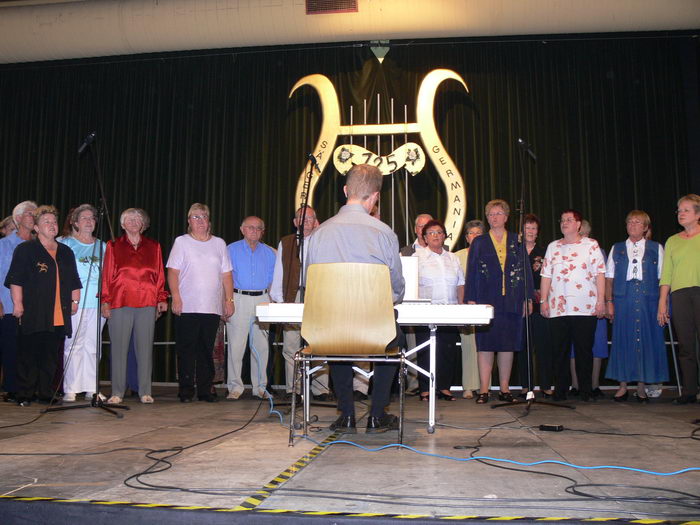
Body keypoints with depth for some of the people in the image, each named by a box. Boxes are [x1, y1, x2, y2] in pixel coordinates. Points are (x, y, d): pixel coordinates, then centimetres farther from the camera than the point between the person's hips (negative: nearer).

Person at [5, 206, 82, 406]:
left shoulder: (66, 252, 18)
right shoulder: (25, 249, 2)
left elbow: (74, 282, 22)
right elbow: (15, 280, -4)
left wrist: (75, 301, 13)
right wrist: (18, 304, -10)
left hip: (58, 316, 4)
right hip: (33, 313, -4)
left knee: (50, 357, 6)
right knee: (28, 356, 0)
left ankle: (46, 393, 15)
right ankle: (24, 395, 8)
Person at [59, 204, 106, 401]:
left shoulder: (102, 246, 16)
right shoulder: (65, 244, 6)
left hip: (98, 303, 3)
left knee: (92, 346, 5)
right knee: (73, 345, -4)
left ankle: (91, 388, 10)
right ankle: (70, 389, 2)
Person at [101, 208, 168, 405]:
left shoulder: (154, 247, 14)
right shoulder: (113, 246, 11)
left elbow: (160, 275, 13)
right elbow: (106, 276, 8)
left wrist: (162, 299, 6)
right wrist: (105, 301, 1)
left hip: (147, 303, 1)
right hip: (120, 302, -1)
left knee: (145, 348, 2)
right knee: (119, 348, -1)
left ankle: (145, 392, 10)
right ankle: (117, 393, 7)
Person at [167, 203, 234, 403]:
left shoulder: (219, 243, 14)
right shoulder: (181, 242, 6)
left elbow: (226, 274, 12)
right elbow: (173, 272, 0)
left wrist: (229, 300, 5)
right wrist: (176, 298, -11)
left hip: (212, 307, 2)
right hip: (187, 307, -2)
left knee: (207, 350, 5)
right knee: (186, 349, 1)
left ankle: (205, 390, 12)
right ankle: (186, 389, 10)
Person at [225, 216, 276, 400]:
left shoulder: (269, 253, 14)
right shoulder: (232, 250, 6)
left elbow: (273, 280, 15)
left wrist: (273, 302, 4)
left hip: (262, 300, 3)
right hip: (239, 299, -2)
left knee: (261, 345, 3)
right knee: (236, 344, -6)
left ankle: (260, 387, 10)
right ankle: (235, 386, 0)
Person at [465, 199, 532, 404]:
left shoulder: (517, 241, 11)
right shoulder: (479, 243, 9)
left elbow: (526, 270, 9)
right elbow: (471, 272, 5)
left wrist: (528, 297, 1)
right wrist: (471, 299, -4)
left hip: (512, 302, 1)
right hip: (486, 301, -1)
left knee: (508, 345, 4)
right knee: (485, 345, -2)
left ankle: (504, 389, 13)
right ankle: (484, 390, 2)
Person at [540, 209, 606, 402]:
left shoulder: (591, 245, 6)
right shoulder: (553, 247, 14)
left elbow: (599, 274, 1)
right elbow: (546, 275, 11)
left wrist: (601, 300, -7)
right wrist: (543, 300, 4)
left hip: (585, 308, -2)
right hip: (558, 308, 3)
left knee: (584, 350, 1)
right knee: (560, 351, 4)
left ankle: (586, 391, 10)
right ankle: (560, 391, 12)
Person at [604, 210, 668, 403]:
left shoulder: (656, 249, 8)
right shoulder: (616, 249, 11)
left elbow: (663, 278, 5)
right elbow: (609, 278, 9)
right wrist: (609, 301, 0)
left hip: (648, 301, 0)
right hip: (623, 302, 1)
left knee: (646, 341, 0)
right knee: (623, 341, 0)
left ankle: (641, 386, 10)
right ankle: (623, 385, 8)